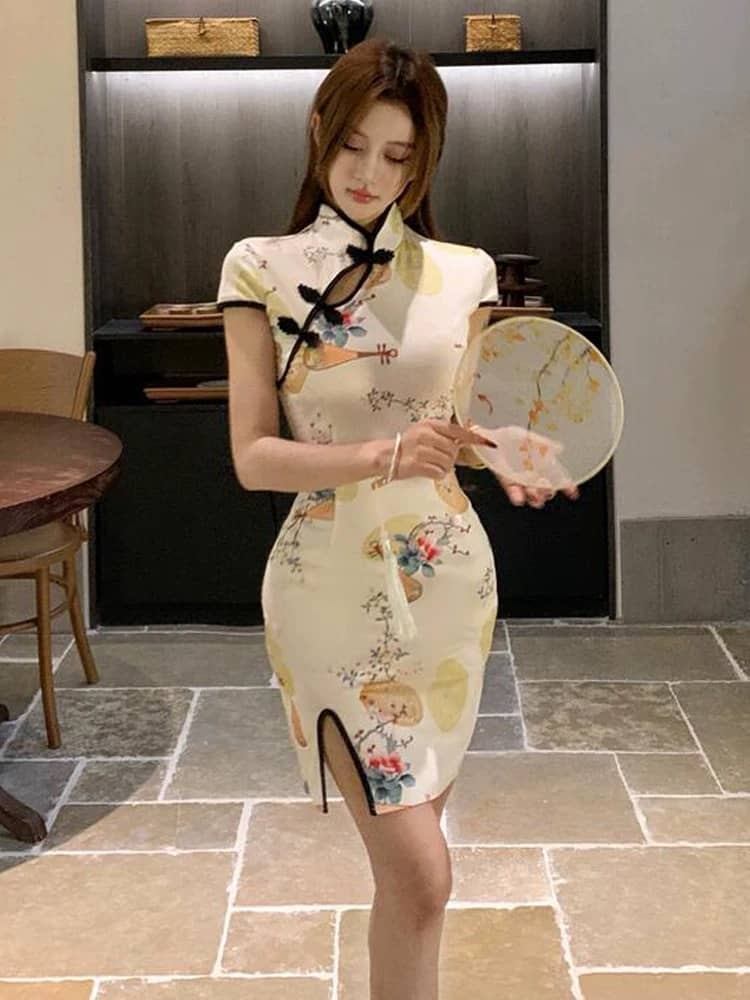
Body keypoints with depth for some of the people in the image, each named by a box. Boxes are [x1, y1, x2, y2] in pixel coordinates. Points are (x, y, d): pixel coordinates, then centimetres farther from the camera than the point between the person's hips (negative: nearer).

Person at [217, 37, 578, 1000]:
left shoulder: (463, 273, 3)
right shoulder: (261, 268, -4)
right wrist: (384, 455, -24)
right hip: (334, 585, -4)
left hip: (449, 578, 4)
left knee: (408, 836, 17)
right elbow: (251, 456, -8)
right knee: (420, 874, -9)